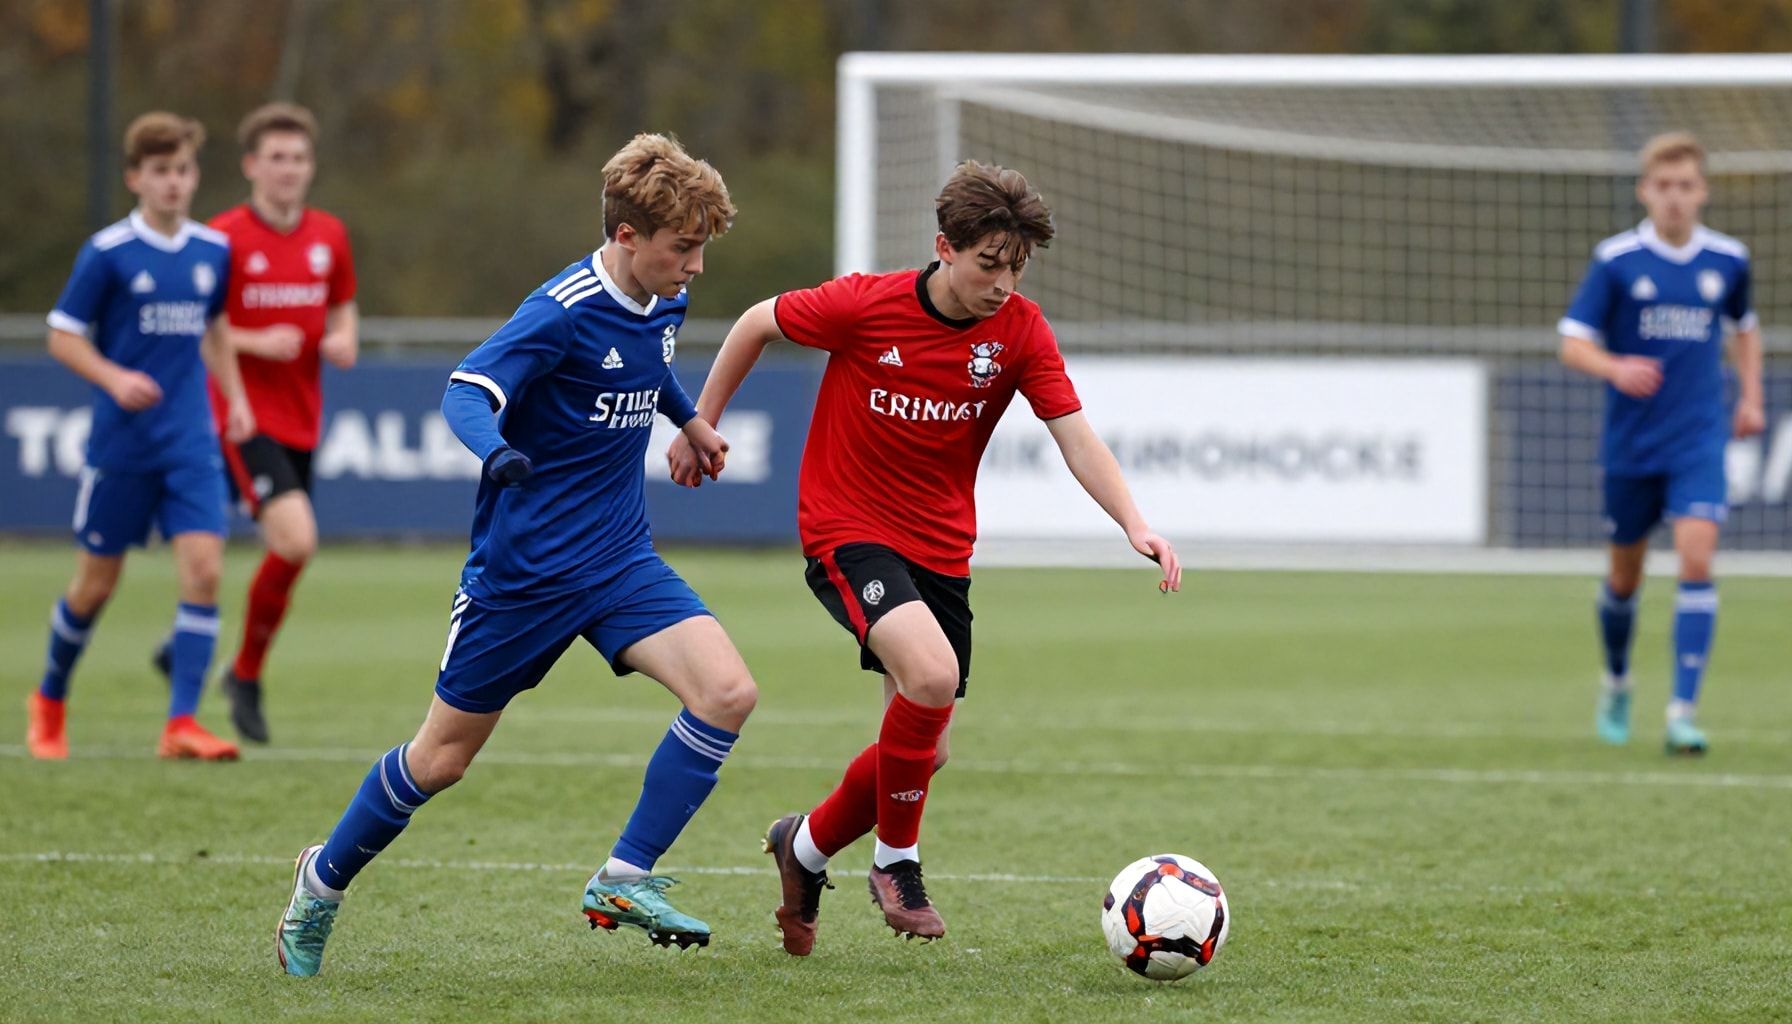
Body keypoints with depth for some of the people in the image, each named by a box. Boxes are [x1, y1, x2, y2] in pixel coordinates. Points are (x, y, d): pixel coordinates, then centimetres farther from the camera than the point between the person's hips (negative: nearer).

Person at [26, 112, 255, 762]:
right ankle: (50, 700, 32)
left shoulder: (213, 252, 6)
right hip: (120, 444, -3)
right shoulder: (108, 254, -8)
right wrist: (115, 379, -20)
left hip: (191, 444, 3)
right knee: (97, 581, 7)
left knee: (204, 568, -13)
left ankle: (182, 722, -13)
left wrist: (235, 396, 12)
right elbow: (63, 336, -4)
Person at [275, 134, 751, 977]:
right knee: (443, 757, 6)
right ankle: (323, 882, 30)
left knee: (727, 692, -17)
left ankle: (625, 880, -8)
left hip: (619, 559, 6)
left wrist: (688, 419, 40)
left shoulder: (663, 303, 2)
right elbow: (466, 392, -30)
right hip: (522, 567, -6)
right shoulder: (564, 311, -21)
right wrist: (496, 452, -50)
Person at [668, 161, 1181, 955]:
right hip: (847, 531, -5)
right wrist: (700, 425, 6)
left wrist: (1134, 524, -29)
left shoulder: (1020, 331, -7)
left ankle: (808, 845, 34)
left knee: (921, 745, 5)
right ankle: (898, 860, -9)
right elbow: (757, 324, 1)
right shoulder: (863, 306, -16)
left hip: (940, 551, 5)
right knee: (932, 676, -29)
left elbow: (1075, 436, -14)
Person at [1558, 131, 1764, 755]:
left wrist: (1751, 398, 12)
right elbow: (1574, 343, -6)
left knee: (1697, 558, -17)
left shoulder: (1727, 260, 3)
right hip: (1630, 442, 0)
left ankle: (1683, 713, -18)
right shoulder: (1616, 260, -6)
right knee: (1625, 574, 11)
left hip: (1699, 440, 0)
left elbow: (1744, 327, 23)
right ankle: (1616, 684, 39)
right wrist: (1615, 370, -26)